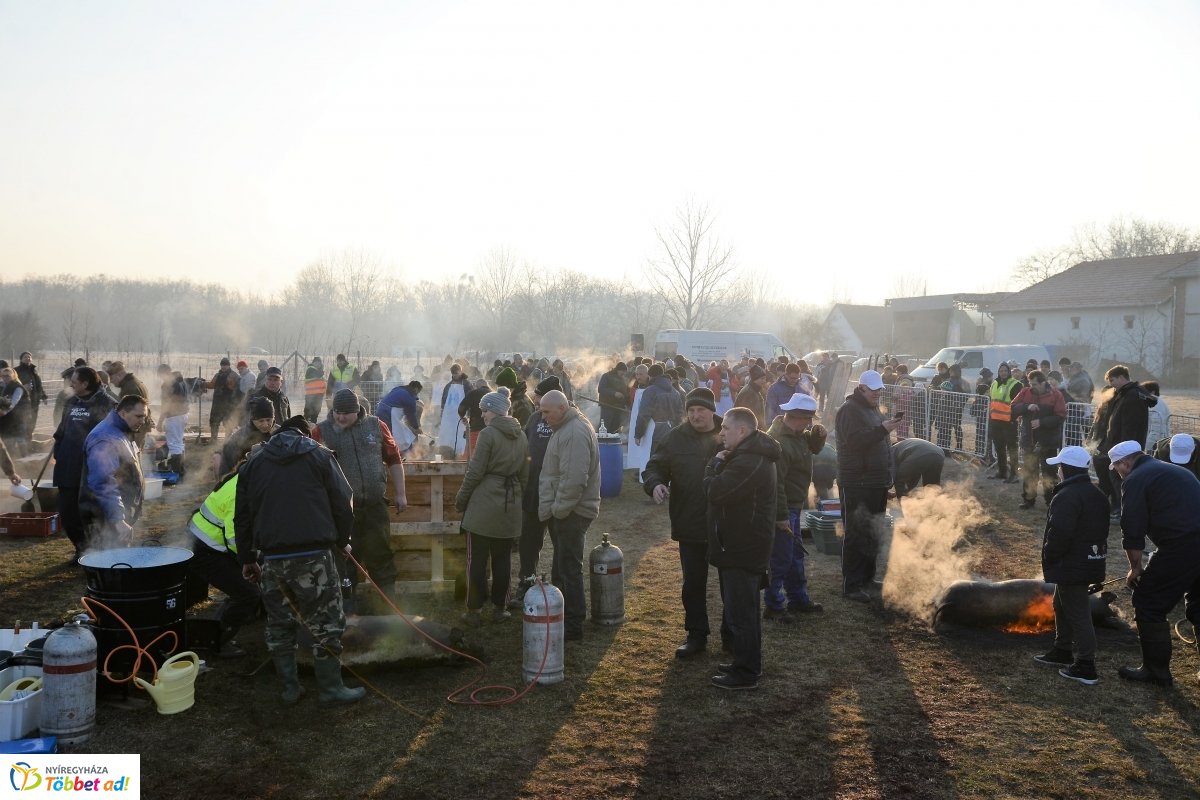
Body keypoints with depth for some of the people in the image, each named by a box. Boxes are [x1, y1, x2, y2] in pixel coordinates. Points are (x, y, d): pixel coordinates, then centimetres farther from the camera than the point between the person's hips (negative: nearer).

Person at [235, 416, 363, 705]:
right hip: (313, 555, -4)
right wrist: (342, 541, 15)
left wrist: (247, 559, 21)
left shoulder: (254, 462, 15)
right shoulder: (319, 456, 5)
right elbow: (342, 504, 1)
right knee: (325, 622, 5)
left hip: (272, 557, 4)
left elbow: (242, 516, 15)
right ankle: (331, 688, 9)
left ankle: (290, 687, 21)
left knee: (278, 624, 16)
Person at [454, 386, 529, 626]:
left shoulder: (488, 433, -12)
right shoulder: (521, 436, 7)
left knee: (477, 559, 3)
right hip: (511, 505, 6)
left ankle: (474, 611, 8)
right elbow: (524, 474, 12)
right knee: (502, 558, 12)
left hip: (484, 504, -5)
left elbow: (475, 472, -12)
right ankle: (499, 608, 19)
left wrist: (461, 498, -1)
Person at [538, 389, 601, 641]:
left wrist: (558, 508, -18)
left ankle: (573, 626, 5)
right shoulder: (565, 427, 13)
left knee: (569, 569, -3)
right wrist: (550, 507, 14)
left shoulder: (575, 433, -21)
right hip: (562, 510, 10)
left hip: (571, 513, -10)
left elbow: (574, 479, -28)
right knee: (563, 566, 18)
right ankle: (564, 615, 30)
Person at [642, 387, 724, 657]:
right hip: (690, 526, 1)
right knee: (693, 584, 10)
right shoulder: (676, 438, -1)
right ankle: (696, 635, 24)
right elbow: (654, 467, -1)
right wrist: (655, 484, -22)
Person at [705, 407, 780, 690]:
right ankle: (747, 662, 31)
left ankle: (745, 673, 6)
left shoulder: (748, 462, -24)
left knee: (740, 611, -3)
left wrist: (715, 463, -11)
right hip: (744, 544, 11)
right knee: (743, 608, 20)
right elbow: (725, 489, 14)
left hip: (741, 547, -11)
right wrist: (721, 464, -2)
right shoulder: (754, 455, 12)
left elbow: (715, 490, -28)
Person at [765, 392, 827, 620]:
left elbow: (813, 447, 23)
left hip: (793, 506, 11)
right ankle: (773, 606, 9)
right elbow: (775, 482, -29)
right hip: (782, 508, -11)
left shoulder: (796, 434, 5)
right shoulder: (780, 442, -27)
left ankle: (799, 599, 34)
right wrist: (780, 516, -26)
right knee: (781, 559, -2)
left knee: (795, 554, 20)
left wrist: (818, 435, 0)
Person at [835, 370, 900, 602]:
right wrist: (882, 429, -31)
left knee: (871, 533, 16)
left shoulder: (872, 408, 17)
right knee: (856, 535, -7)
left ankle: (867, 578, 28)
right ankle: (851, 586, -3)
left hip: (875, 482, 10)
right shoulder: (850, 410, -13)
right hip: (856, 484, -10)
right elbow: (855, 440, -26)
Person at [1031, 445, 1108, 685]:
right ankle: (1063, 650, 33)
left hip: (1071, 566, -10)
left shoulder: (1067, 497, -22)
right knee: (1062, 606, 23)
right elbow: (1100, 530, 18)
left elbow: (1059, 533, -27)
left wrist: (1049, 558, -12)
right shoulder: (1097, 495, 11)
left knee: (1078, 614, -4)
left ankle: (1085, 667, 1)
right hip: (1091, 562, 10)